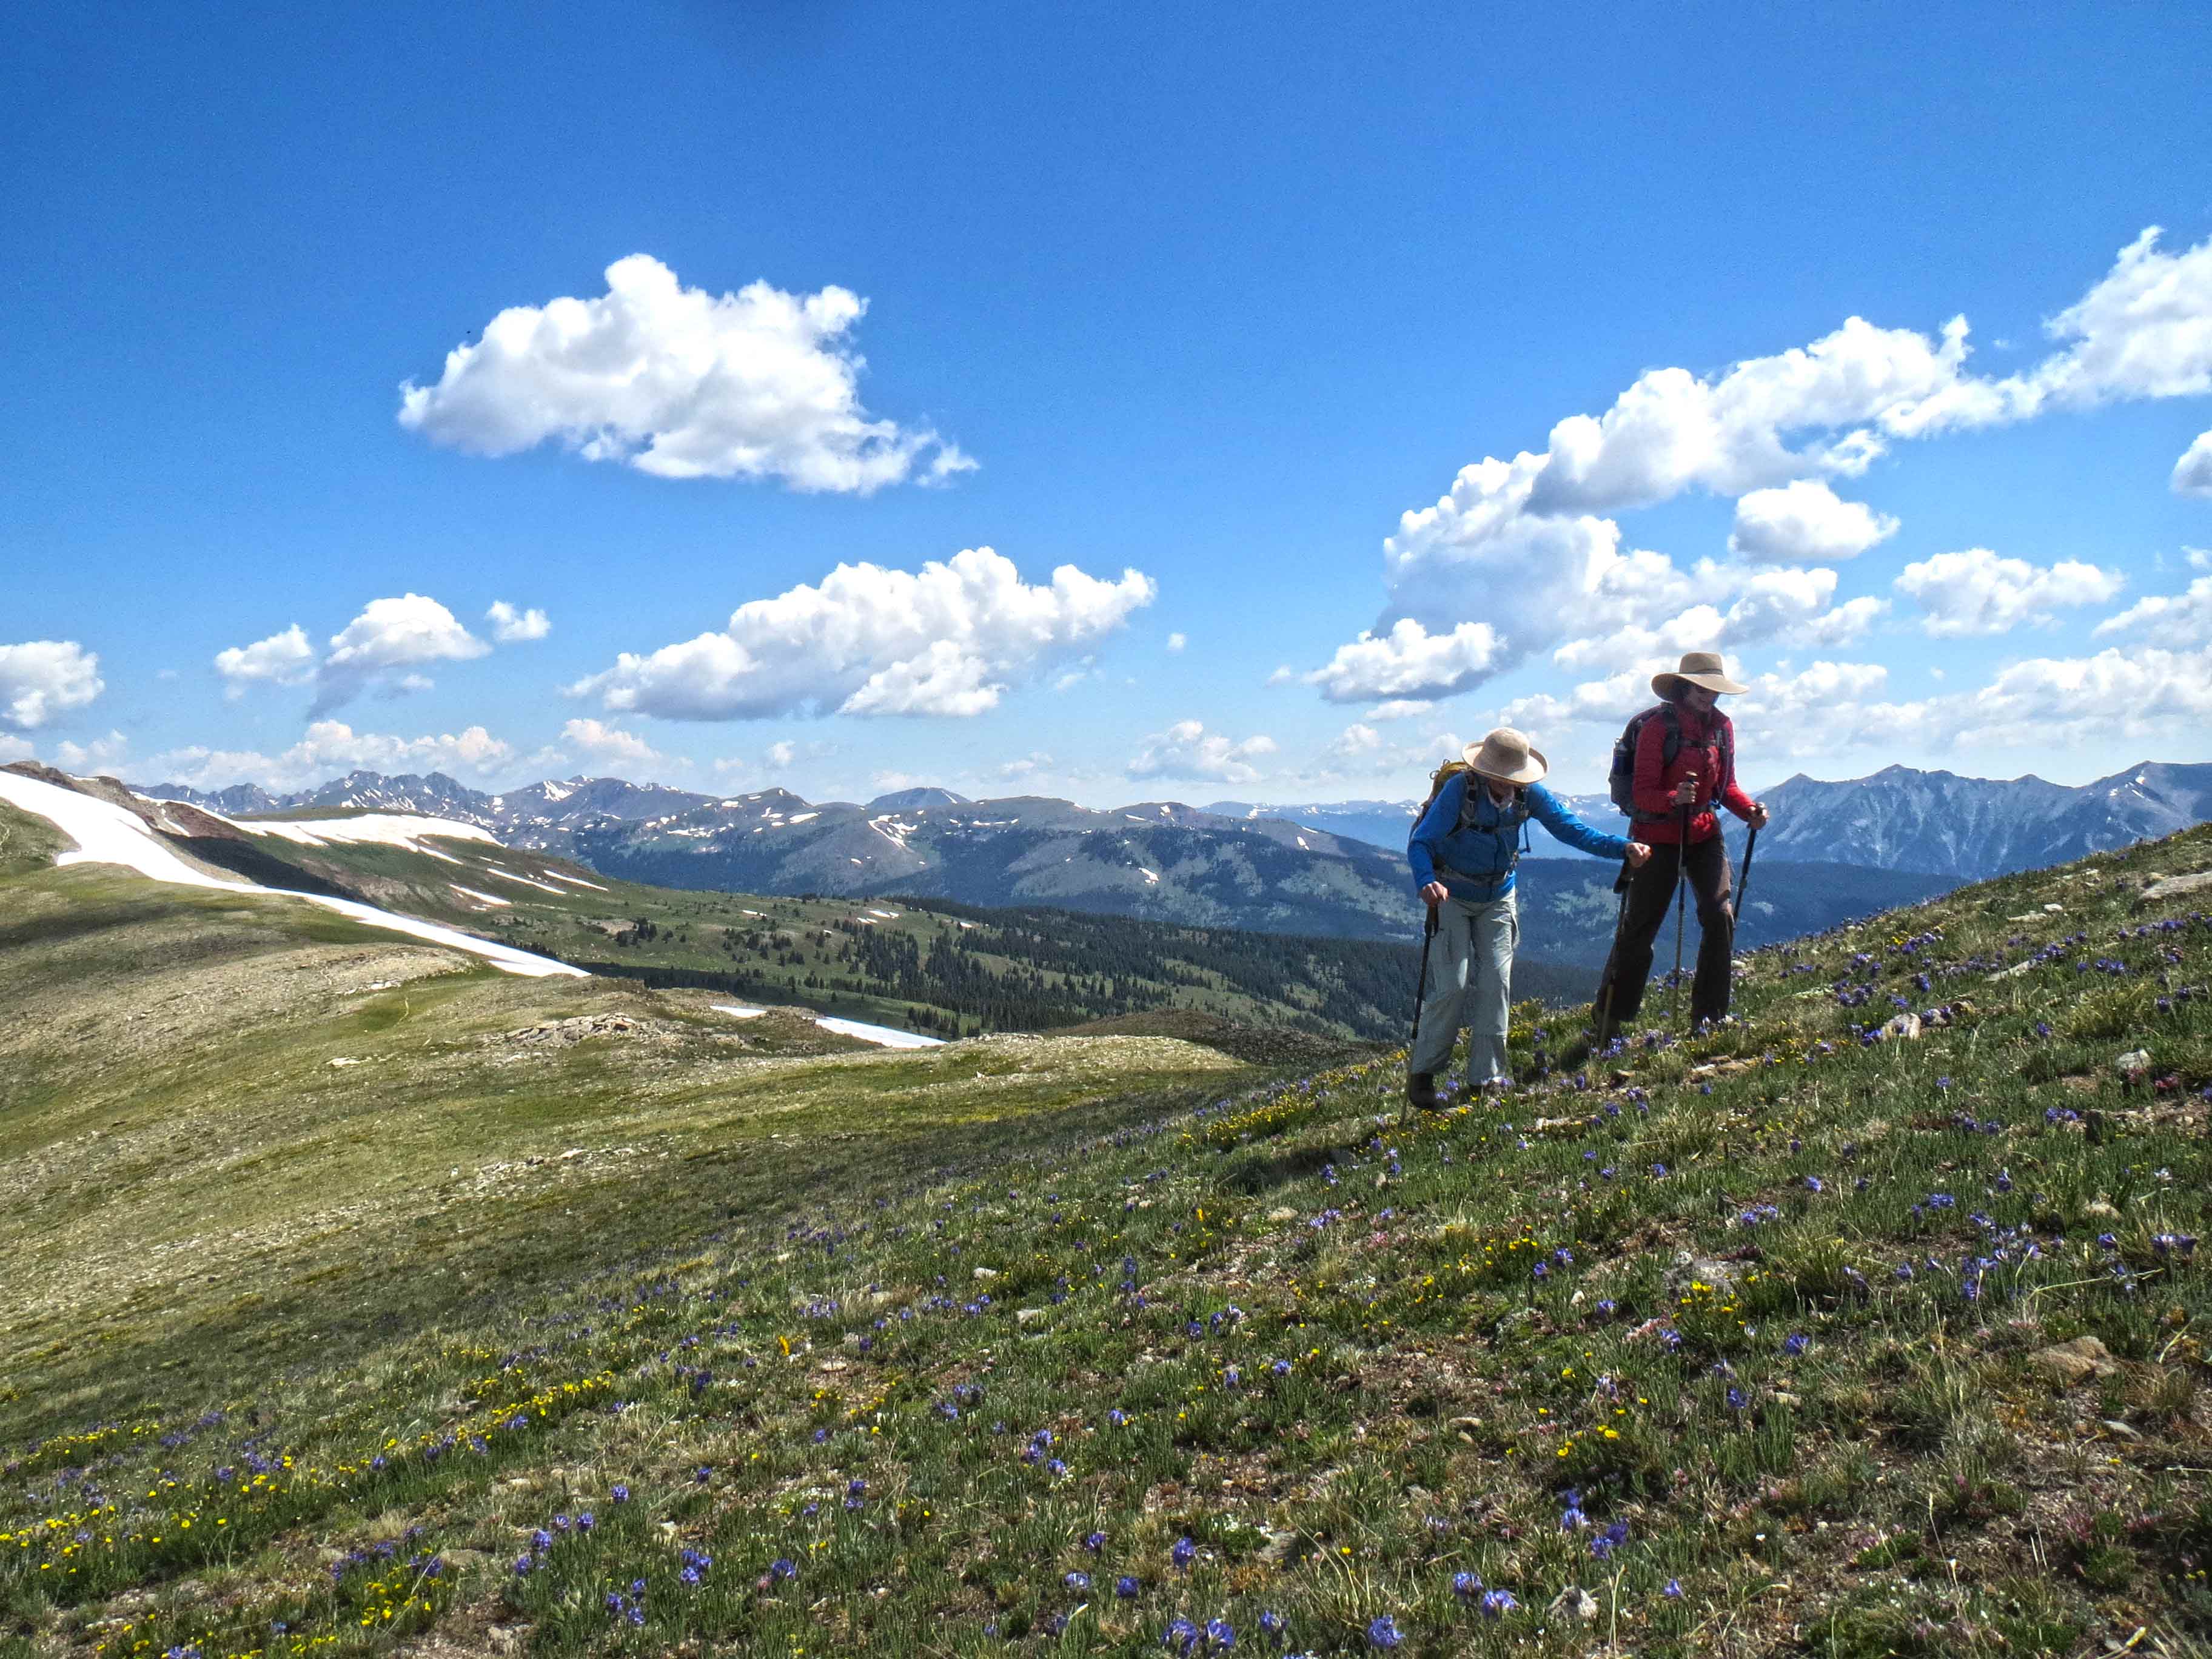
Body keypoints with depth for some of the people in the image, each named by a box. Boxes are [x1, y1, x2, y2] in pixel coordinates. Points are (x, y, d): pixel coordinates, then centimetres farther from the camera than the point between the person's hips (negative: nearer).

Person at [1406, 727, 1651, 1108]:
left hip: (1498, 899, 4)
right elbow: (1419, 842, -31)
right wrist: (1426, 882, -51)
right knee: (1453, 985, -11)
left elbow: (1572, 829, -10)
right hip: (1451, 897, -4)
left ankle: (1486, 1079, 8)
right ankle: (1422, 1072, 5)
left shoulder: (1529, 793, -13)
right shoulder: (1459, 790, -27)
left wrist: (1624, 848, -24)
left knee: (1495, 984, -2)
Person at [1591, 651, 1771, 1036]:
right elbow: (1642, 792, -18)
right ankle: (1609, 1018, 16)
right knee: (1640, 927, 1)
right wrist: (1673, 798, -38)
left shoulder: (1721, 726, 4)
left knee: (1720, 916, -8)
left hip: (1704, 833, 5)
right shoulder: (1658, 726, -15)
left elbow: (1726, 785, 12)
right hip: (1658, 835, -5)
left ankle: (1709, 1018, 3)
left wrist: (1750, 810, -7)